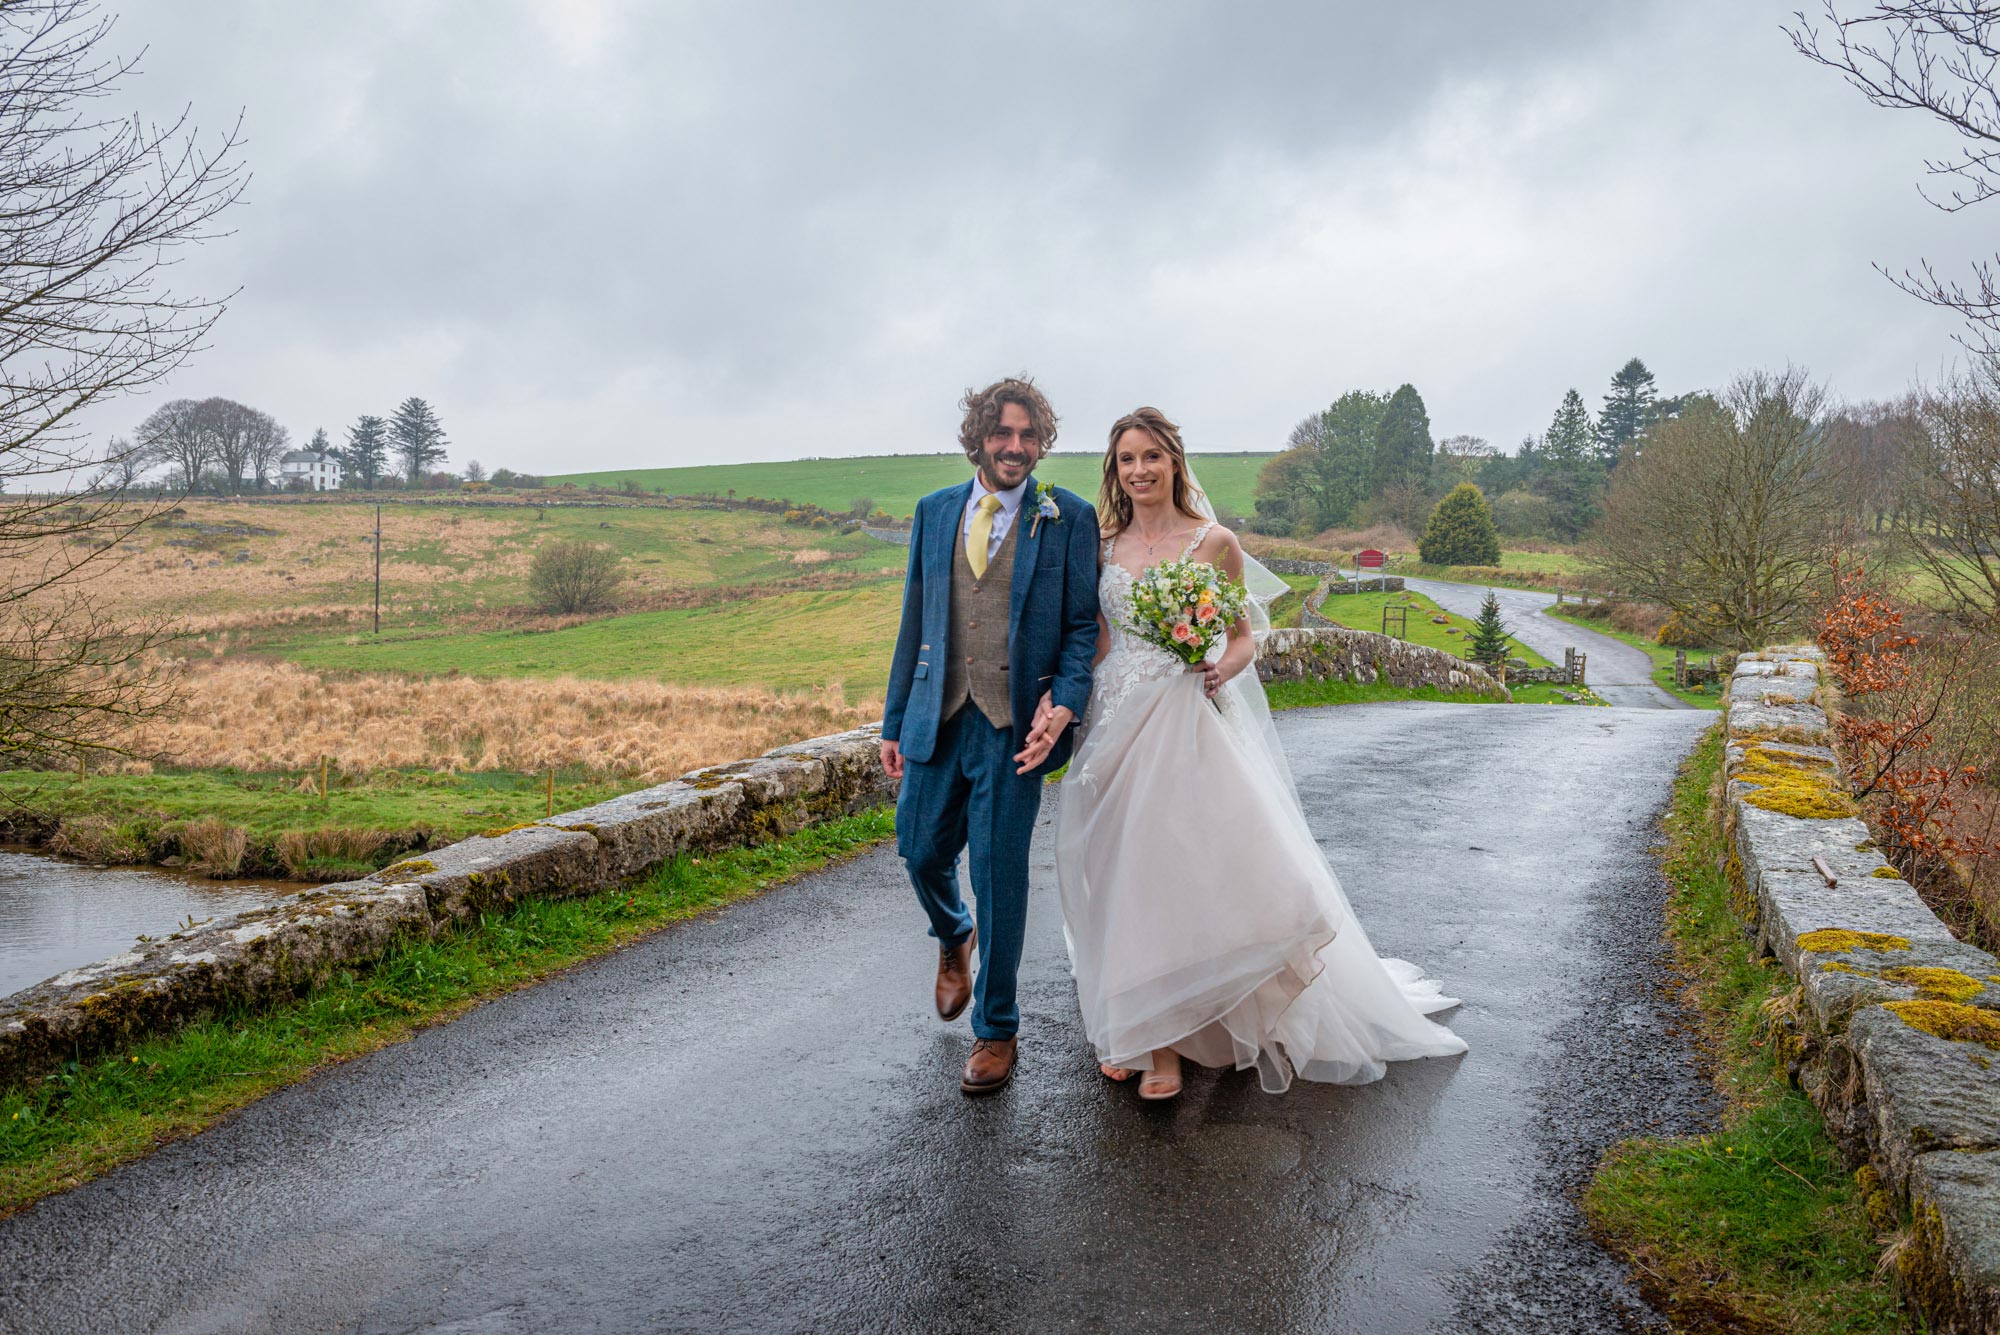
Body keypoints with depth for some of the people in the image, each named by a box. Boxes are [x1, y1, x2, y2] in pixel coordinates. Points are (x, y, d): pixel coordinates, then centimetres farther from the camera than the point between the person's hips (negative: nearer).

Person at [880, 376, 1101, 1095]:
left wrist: (1063, 705, -16)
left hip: (1016, 727, -3)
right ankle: (954, 938, 47)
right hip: (937, 719, 4)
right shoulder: (934, 511, 9)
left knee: (1000, 876, 1)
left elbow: (1084, 624, -1)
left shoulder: (1069, 518, -1)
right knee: (921, 852, 11)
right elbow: (914, 622, 12)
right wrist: (894, 720, 11)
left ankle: (995, 1030, 19)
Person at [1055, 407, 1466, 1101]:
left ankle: (1168, 1040, 4)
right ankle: (1130, 1025, 22)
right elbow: (1096, 639, 14)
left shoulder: (1214, 541, 0)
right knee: (1122, 877, 7)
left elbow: (1244, 635, 4)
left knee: (1180, 867, -9)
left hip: (1186, 725, -3)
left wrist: (1223, 668, -16)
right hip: (1114, 726, 3)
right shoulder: (1104, 546, 10)